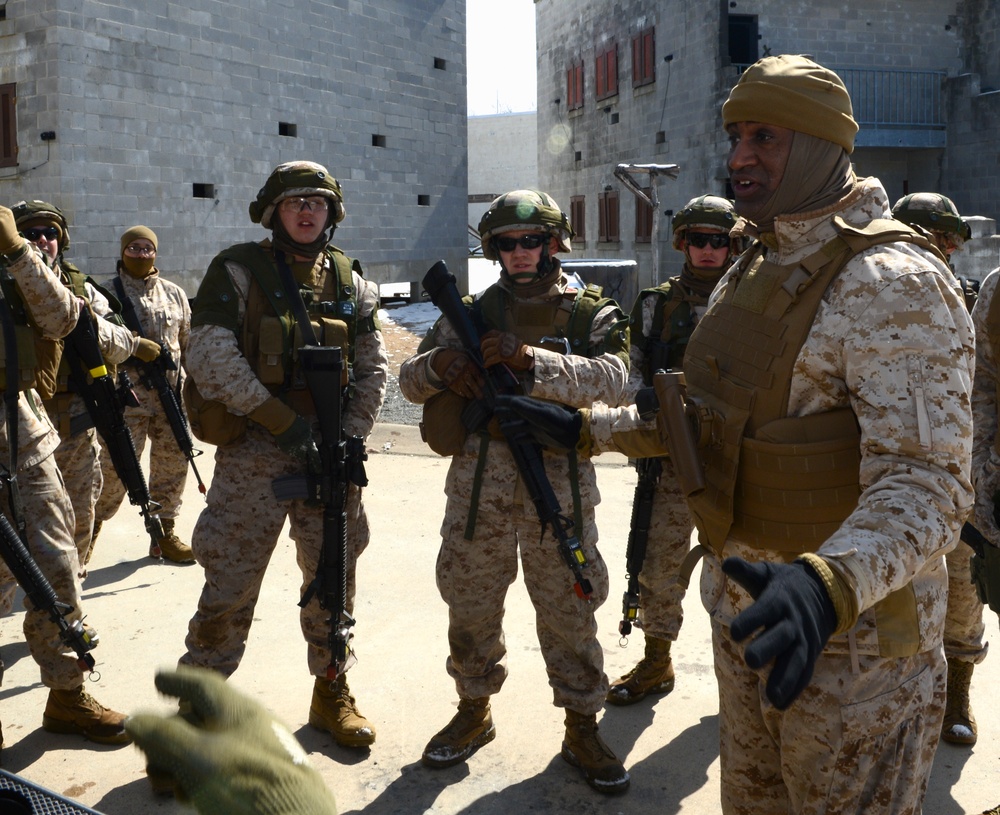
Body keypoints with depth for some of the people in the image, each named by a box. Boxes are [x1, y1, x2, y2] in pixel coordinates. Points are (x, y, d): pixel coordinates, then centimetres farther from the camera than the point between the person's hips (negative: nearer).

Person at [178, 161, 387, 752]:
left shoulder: (349, 281, 10)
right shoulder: (239, 271, -2)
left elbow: (374, 369, 9)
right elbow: (210, 358, -13)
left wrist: (348, 438, -5)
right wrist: (282, 421, -17)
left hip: (330, 453, 4)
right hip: (254, 453, -4)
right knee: (230, 588, -1)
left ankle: (331, 693, 29)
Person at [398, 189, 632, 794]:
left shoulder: (592, 314, 4)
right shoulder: (474, 312, 10)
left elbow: (610, 379, -16)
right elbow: (409, 381, 10)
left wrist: (528, 358, -28)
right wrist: (439, 362, -14)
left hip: (559, 479, -2)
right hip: (478, 478, 3)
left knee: (569, 608, 6)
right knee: (471, 603, 12)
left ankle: (583, 728, 21)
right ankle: (474, 711, 31)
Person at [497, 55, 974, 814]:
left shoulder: (890, 282, -21)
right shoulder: (754, 268, 9)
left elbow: (925, 484, -30)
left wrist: (830, 585, -48)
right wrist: (587, 426, 16)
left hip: (850, 636, -8)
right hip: (752, 611, 8)